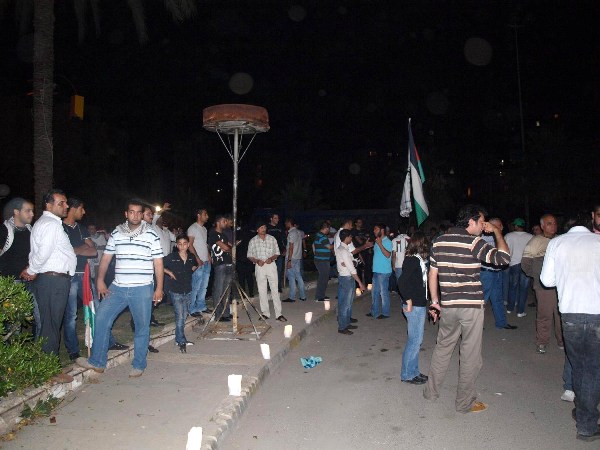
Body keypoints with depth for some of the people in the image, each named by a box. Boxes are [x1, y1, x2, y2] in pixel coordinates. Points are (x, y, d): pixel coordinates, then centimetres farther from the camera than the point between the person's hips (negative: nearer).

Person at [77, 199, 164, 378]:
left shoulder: (151, 234, -1)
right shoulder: (116, 233, 8)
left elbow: (158, 263, -1)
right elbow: (106, 258, 11)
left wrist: (159, 288, -5)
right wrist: (100, 280, 1)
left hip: (142, 289, -3)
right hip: (118, 287, 3)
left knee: (142, 326, 4)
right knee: (101, 318, 2)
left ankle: (138, 365, 19)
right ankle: (97, 362, 17)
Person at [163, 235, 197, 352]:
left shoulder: (191, 257, 2)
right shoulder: (171, 257, -10)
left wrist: (193, 268, 5)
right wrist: (169, 272, -9)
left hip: (188, 291, 4)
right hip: (176, 291, -4)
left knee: (184, 316, 12)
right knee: (179, 317, -7)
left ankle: (179, 339, 26)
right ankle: (181, 341, 2)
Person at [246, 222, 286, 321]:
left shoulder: (272, 239, 6)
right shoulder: (253, 241, 5)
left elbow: (277, 253, 8)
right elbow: (249, 255, 7)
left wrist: (271, 258, -11)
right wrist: (256, 260, -12)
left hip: (271, 265, 0)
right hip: (259, 266, 0)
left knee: (275, 289, -3)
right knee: (262, 290, 3)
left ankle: (278, 314, -1)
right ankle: (265, 313, 13)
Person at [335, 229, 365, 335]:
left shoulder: (339, 249, 10)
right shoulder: (344, 251, -21)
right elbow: (352, 269, -21)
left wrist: (351, 262, -14)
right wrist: (360, 283, -19)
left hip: (341, 276, 10)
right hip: (347, 278, -10)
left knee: (343, 301, 17)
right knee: (346, 303, -1)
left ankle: (346, 323, 29)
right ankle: (342, 327, 8)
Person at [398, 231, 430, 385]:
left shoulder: (417, 259, 9)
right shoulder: (413, 260, -18)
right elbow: (402, 281, -25)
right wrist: (408, 301, -20)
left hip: (419, 304, 9)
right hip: (414, 306, -9)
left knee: (415, 339, 17)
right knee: (415, 340, 0)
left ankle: (413, 371, 29)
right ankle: (407, 374, 13)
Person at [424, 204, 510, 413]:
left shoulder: (439, 241, 6)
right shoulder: (473, 242, -13)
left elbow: (432, 273, 10)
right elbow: (503, 258, -17)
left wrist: (435, 301, 18)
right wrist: (497, 232, -3)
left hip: (448, 305, 6)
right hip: (471, 305, -5)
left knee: (442, 347, 20)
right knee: (470, 355, 7)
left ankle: (431, 391, 30)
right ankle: (465, 402, 18)